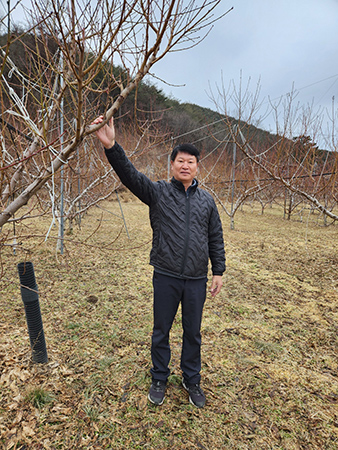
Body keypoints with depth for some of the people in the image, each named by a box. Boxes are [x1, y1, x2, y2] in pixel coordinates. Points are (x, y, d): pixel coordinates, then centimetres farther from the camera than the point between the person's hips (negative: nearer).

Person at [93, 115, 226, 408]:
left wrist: (219, 271, 6)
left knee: (193, 333, 16)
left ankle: (192, 381, 39)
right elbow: (130, 174, -18)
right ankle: (159, 380, 38)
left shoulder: (207, 201, 6)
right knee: (161, 331, 14)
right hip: (166, 277, -1)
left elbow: (216, 239, 9)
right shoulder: (158, 192, -2)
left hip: (197, 279, 2)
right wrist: (111, 146, -34)